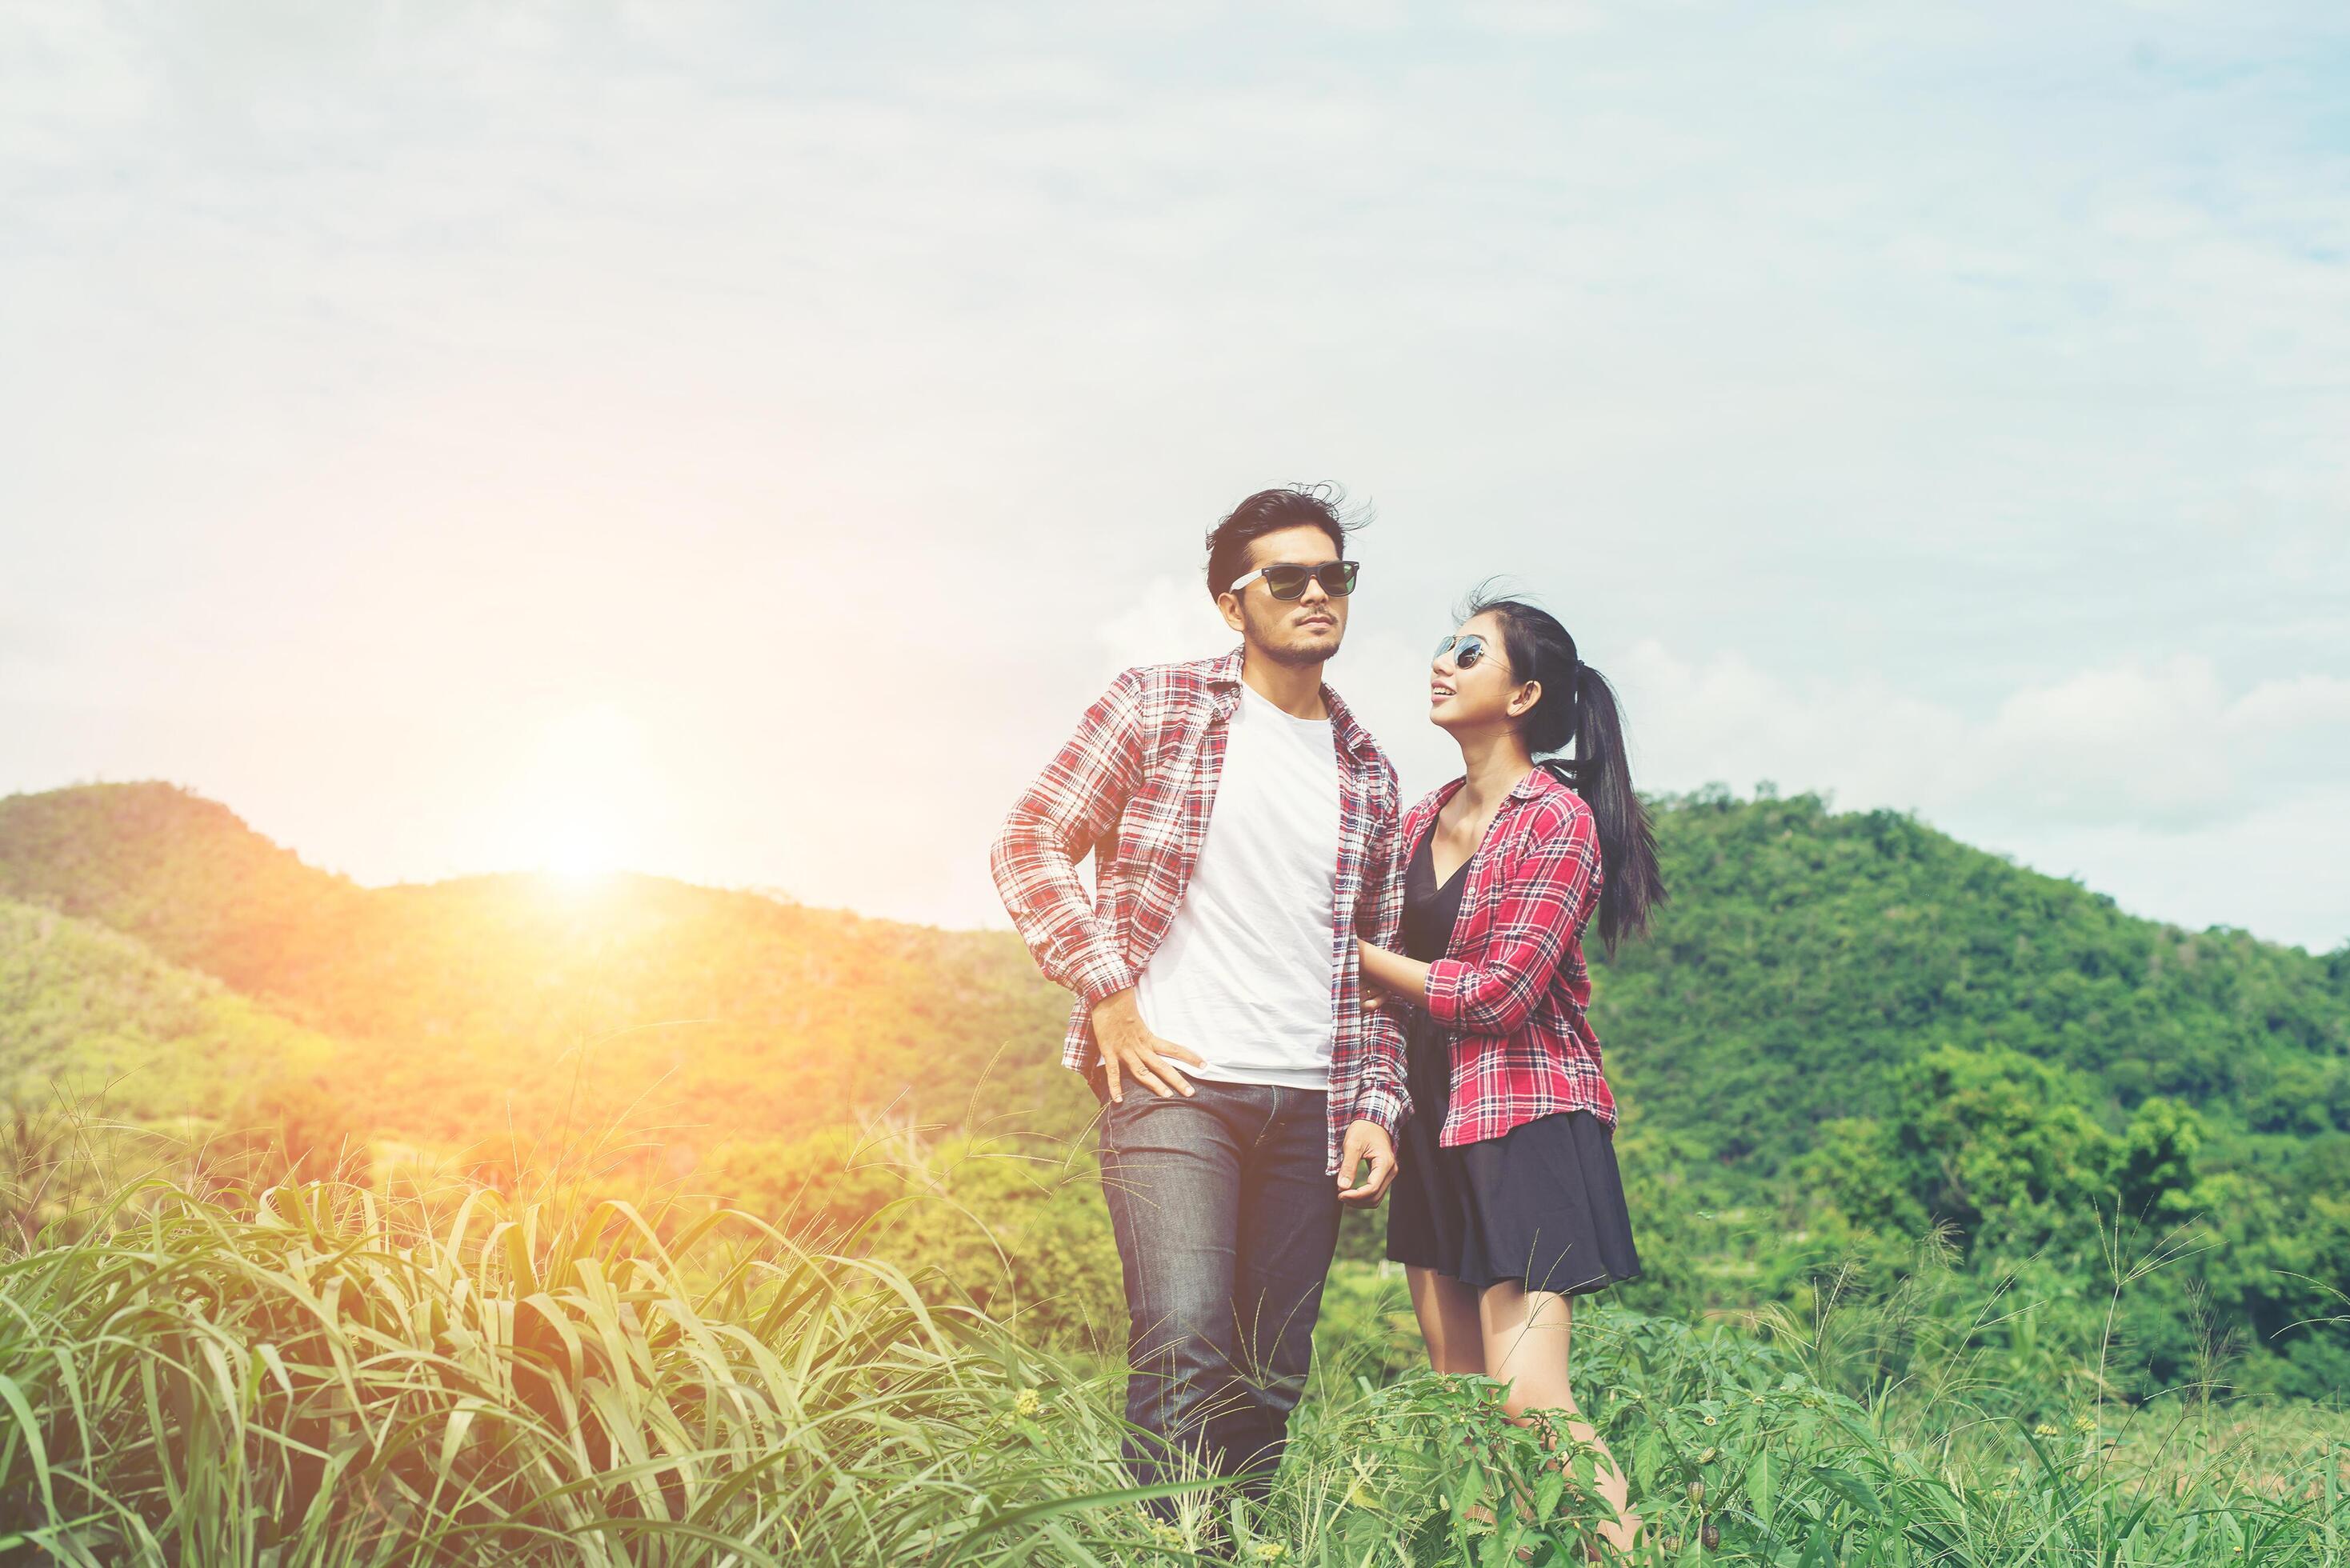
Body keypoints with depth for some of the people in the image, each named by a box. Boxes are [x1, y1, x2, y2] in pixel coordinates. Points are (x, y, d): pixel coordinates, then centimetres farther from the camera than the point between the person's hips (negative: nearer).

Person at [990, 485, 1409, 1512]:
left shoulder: (1367, 772, 16)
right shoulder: (1156, 705, 4)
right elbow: (1030, 847, 2)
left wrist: (1377, 1106, 9)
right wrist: (1107, 994, -8)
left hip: (1308, 1107, 5)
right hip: (1174, 1082, -4)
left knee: (1272, 1377, 6)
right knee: (1184, 1347, -18)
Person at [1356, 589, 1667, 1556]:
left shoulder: (1559, 819, -11)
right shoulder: (1423, 823, 11)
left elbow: (1501, 993, -16)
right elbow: (1386, 962, 15)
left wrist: (1362, 960, -7)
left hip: (1528, 1120, -7)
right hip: (1436, 1126, 8)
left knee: (1528, 1400, -14)